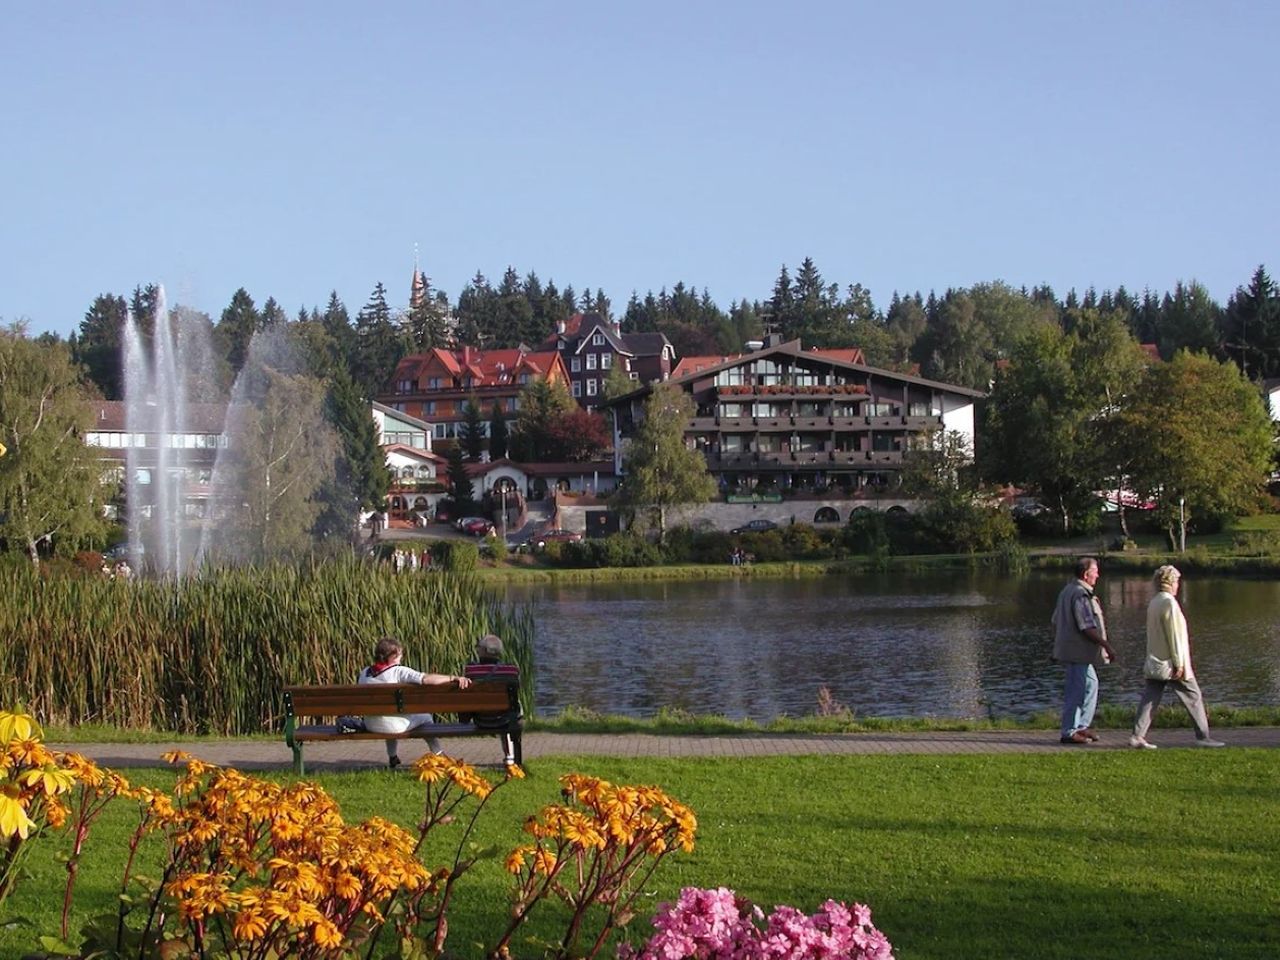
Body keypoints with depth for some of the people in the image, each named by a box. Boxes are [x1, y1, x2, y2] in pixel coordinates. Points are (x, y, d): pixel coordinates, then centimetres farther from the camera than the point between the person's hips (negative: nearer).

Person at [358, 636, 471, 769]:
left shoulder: (364, 673, -1)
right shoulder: (398, 672, -18)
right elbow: (426, 679, -30)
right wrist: (454, 678, -32)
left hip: (370, 726, 5)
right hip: (395, 726, -5)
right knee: (425, 717, 22)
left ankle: (392, 758, 45)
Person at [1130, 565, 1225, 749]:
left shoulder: (1153, 602, 11)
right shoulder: (1169, 602, -15)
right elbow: (1174, 634, -18)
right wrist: (1179, 663, -17)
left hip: (1154, 663, 8)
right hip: (1170, 663, -8)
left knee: (1149, 699, 4)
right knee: (1193, 698, 4)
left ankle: (1137, 736, -4)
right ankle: (1203, 736, 9)